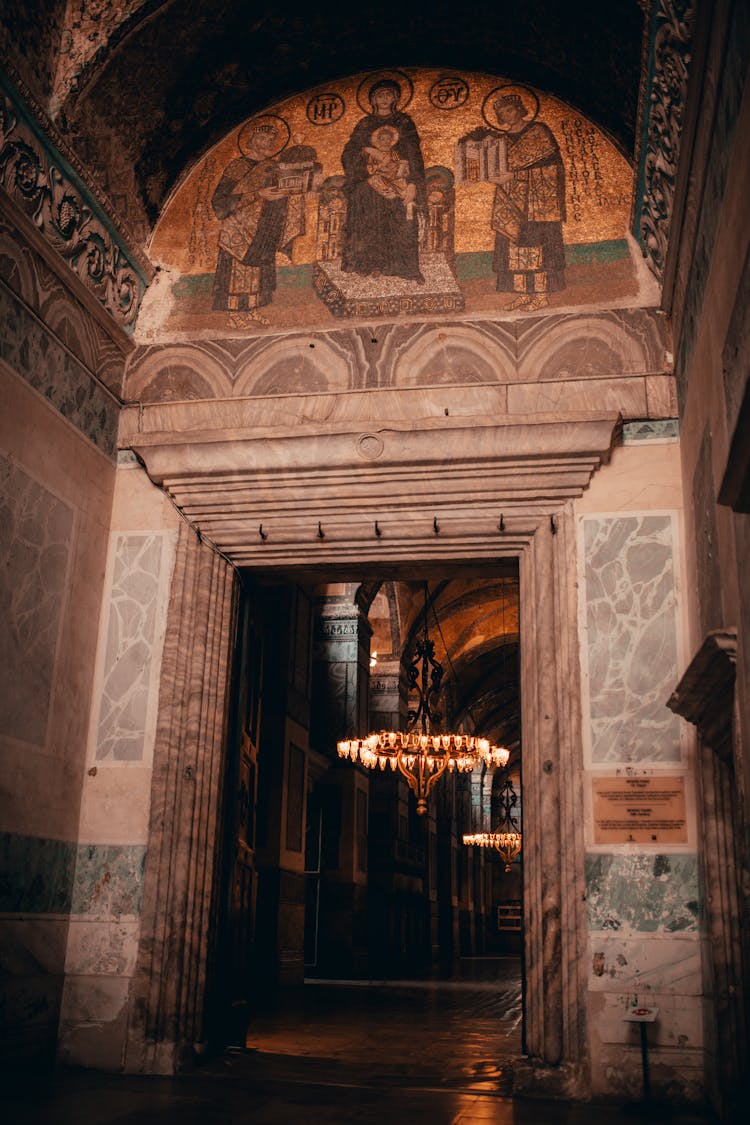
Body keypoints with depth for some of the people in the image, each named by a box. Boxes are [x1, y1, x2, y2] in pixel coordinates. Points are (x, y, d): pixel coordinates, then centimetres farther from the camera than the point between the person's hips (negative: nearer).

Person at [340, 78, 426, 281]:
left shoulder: (405, 122, 10)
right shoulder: (365, 125, 13)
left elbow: (413, 154, 0)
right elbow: (350, 153, 7)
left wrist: (412, 184, -12)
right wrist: (370, 151, -11)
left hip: (399, 183, -1)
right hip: (371, 186, 1)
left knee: (401, 228, -9)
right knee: (371, 226, -8)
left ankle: (403, 267, -8)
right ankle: (372, 265, -7)